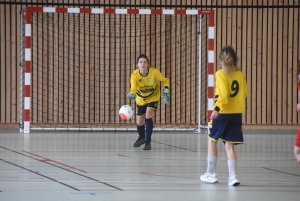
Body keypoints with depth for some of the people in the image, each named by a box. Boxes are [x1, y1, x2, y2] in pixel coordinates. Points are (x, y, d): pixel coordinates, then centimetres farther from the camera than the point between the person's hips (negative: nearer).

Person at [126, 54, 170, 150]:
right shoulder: (134, 75, -27)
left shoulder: (154, 72, -27)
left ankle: (148, 141, -12)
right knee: (139, 122, 9)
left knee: (148, 116, -24)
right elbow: (133, 87, -44)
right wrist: (131, 94, -66)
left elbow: (165, 80, -9)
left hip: (153, 97, -2)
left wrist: (166, 93, -19)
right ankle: (142, 137, 43)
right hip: (141, 99, 2)